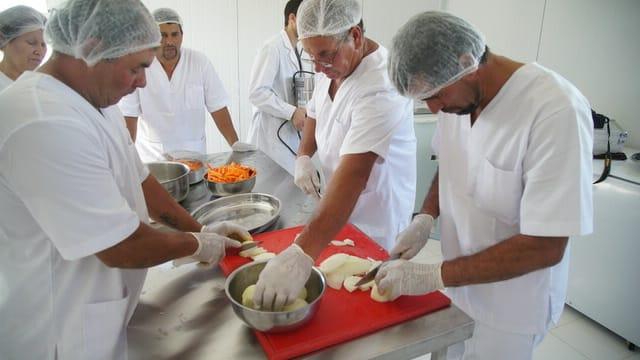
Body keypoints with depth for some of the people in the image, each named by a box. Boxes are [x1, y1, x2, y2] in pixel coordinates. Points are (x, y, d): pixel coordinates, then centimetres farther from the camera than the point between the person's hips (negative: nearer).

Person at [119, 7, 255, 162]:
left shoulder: (200, 62, -7)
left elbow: (217, 107, -5)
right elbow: (129, 116, -8)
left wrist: (235, 143, -12)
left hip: (193, 151, 1)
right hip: (152, 155, -1)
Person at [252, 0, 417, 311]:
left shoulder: (380, 87, -33)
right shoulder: (332, 66, -4)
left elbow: (353, 174, -43)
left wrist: (301, 255, -51)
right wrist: (304, 157, -5)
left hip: (374, 216, -7)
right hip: (338, 203, 8)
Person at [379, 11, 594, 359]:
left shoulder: (556, 111, -29)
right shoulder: (456, 92, -8)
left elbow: (545, 247, -27)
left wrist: (435, 275, -25)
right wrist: (425, 218, -7)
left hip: (509, 309, -5)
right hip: (458, 282, 6)